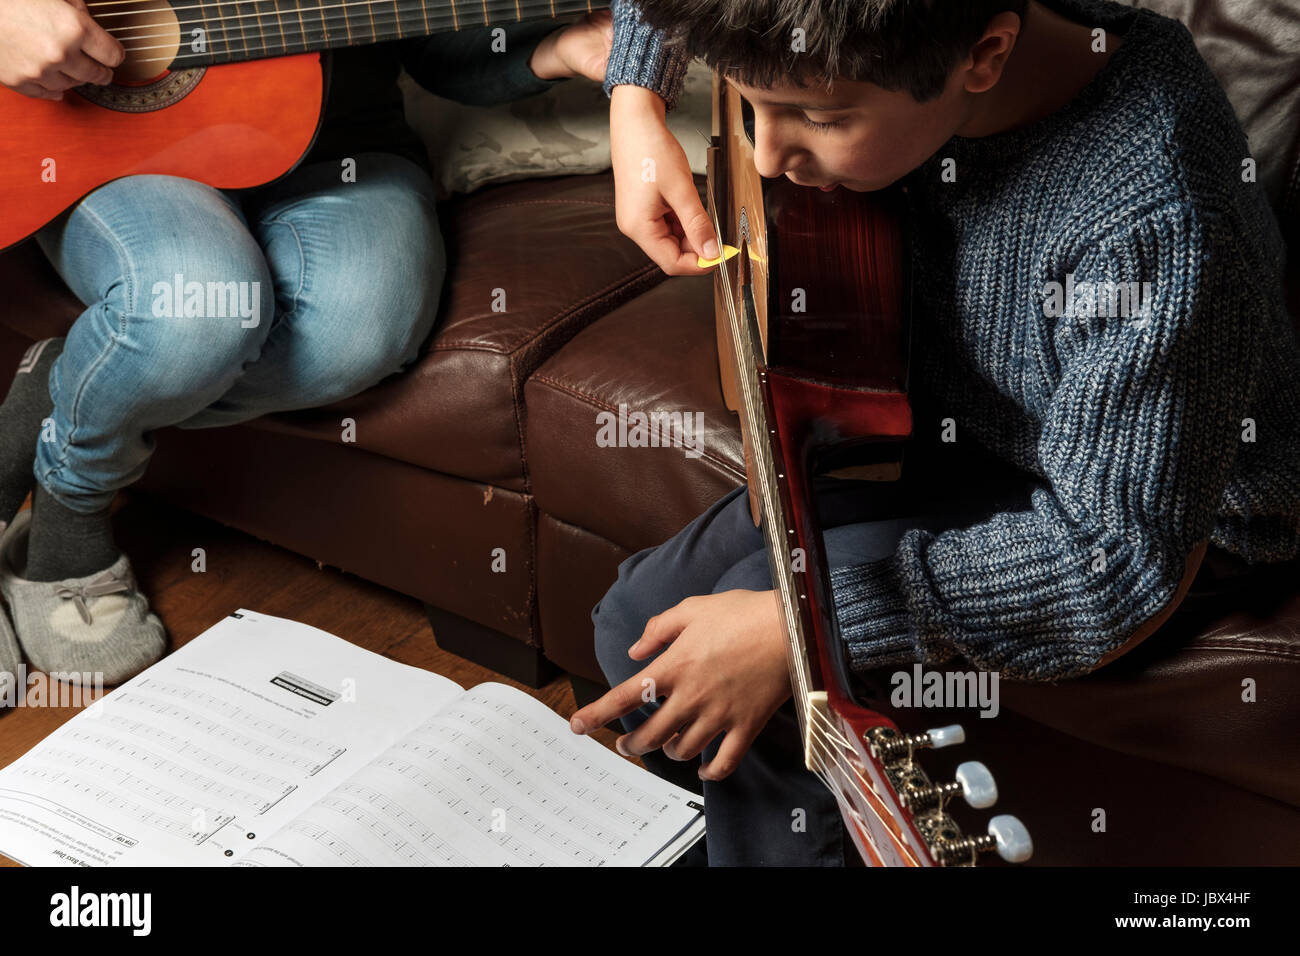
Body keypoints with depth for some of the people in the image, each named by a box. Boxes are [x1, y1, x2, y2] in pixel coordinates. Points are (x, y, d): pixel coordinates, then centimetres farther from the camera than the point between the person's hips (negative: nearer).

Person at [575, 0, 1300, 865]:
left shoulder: (1157, 224, -38)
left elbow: (1126, 565, -36)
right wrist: (636, 105, -11)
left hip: (1159, 504, -6)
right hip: (942, 420, 7)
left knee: (761, 679, -24)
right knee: (641, 626, 1)